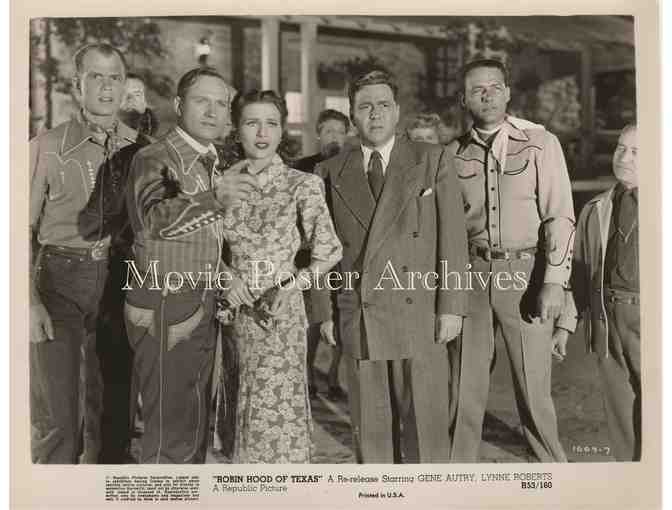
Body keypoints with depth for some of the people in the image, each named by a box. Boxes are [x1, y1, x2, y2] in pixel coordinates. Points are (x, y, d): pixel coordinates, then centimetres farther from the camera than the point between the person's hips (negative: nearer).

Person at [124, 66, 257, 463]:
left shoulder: (214, 164, 12)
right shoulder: (154, 159, -12)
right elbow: (156, 218, -32)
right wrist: (215, 198, -48)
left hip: (204, 308, 8)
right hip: (165, 309, -8)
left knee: (196, 428, 18)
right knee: (170, 433, -3)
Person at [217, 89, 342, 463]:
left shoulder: (302, 185, -6)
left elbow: (328, 253, -3)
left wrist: (292, 283, -13)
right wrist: (225, 275, -5)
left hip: (280, 314, -3)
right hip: (234, 311, 4)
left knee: (276, 411, 0)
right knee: (246, 411, 12)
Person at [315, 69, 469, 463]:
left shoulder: (432, 160, 4)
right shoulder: (332, 172, 9)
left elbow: (453, 236, 0)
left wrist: (452, 307, -6)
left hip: (418, 315, -2)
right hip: (358, 321, 2)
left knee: (425, 424, 3)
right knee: (370, 429, 10)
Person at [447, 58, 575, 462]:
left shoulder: (540, 143, 0)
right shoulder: (455, 153, 8)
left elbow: (560, 216, -5)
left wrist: (554, 282, -13)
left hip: (525, 273, -2)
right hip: (470, 275, 3)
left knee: (534, 387, 1)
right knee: (464, 386, 8)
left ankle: (555, 462, 21)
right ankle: (460, 464, 23)